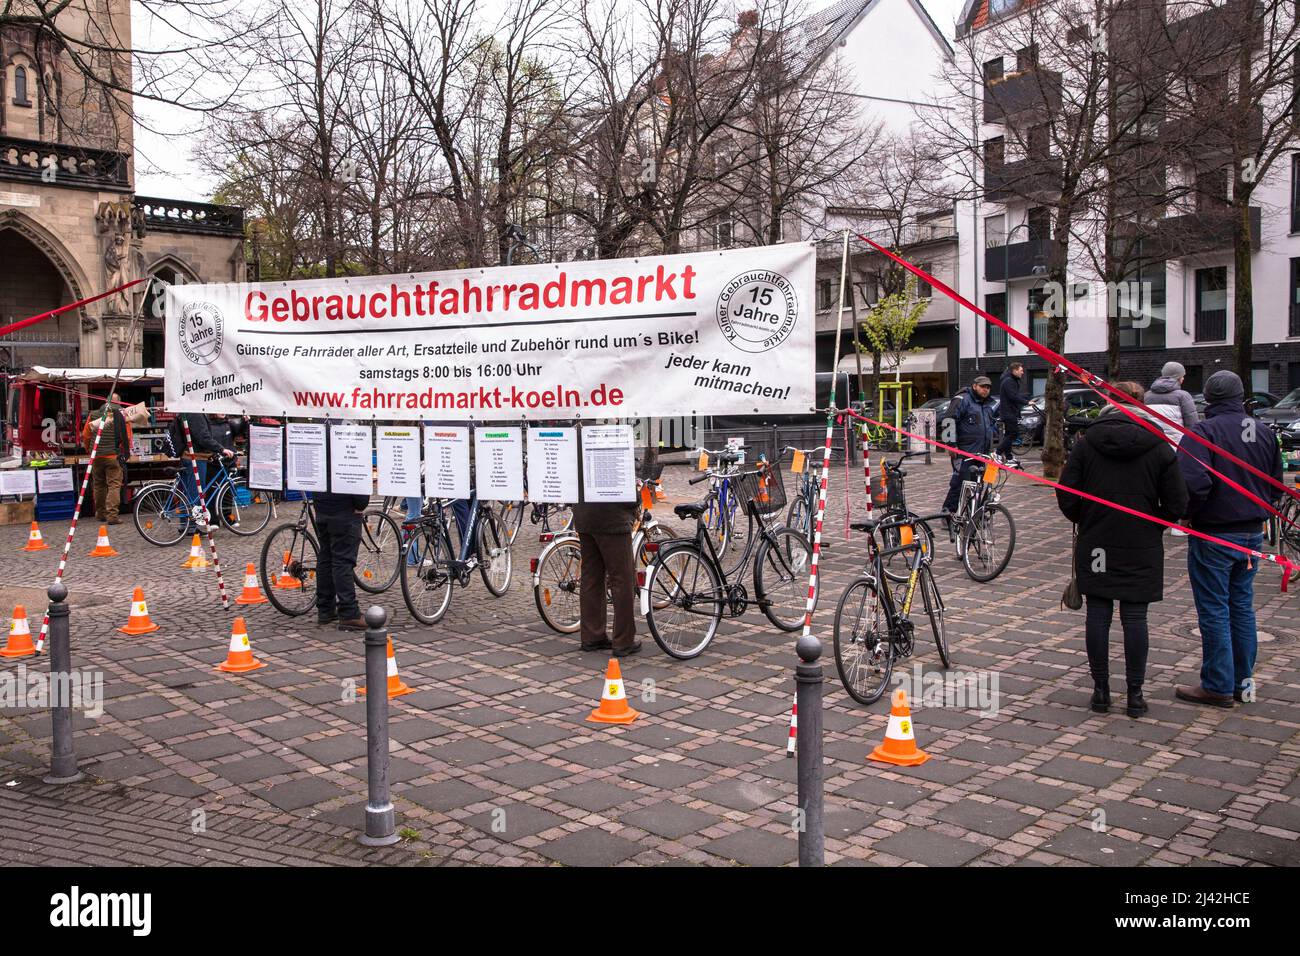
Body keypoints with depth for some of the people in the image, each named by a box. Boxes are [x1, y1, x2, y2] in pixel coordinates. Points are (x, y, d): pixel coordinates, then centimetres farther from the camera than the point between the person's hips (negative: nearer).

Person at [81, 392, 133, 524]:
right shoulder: (122, 415, -5)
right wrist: (125, 453, 6)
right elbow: (128, 438, -9)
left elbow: (85, 436, 8)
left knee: (98, 485, 16)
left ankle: (101, 513, 26)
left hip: (96, 457, 4)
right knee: (114, 485, -4)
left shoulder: (93, 415, 6)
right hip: (114, 456, -4)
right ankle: (112, 515, -13)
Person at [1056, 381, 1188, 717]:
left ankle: (1101, 690, 13)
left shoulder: (1086, 443, -4)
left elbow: (1066, 498, -4)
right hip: (1142, 549, 0)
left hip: (1095, 546, 1)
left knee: (1097, 616, 7)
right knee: (1135, 618, 5)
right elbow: (1177, 505, -4)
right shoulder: (1159, 446, -5)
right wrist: (1151, 525, 13)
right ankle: (1135, 694, 10)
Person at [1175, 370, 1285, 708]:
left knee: (1214, 611, 1)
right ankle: (1242, 681, 23)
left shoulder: (1203, 432, -17)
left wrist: (1188, 514, -11)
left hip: (1213, 536, -7)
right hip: (1253, 534, 7)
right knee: (1242, 607, 16)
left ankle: (1218, 687, 7)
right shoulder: (1265, 432, 6)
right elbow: (1276, 485, 13)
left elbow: (1194, 483, -28)